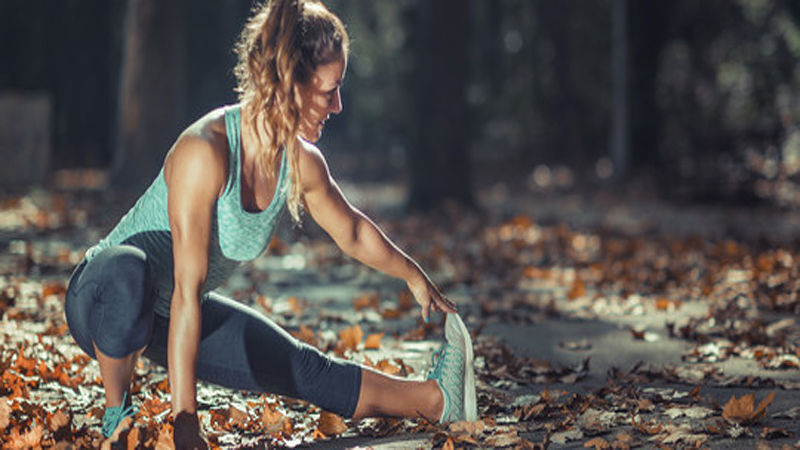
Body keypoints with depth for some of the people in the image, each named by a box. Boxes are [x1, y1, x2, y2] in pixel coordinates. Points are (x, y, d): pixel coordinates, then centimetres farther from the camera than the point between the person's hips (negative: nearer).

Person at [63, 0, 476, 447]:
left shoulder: (302, 163, -8)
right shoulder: (206, 150, -32)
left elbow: (353, 232, 15)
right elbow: (186, 292, -32)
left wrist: (416, 277, 29)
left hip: (169, 318, 7)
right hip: (102, 298, -7)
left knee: (303, 370, 5)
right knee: (128, 271, -40)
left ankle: (434, 400, 23)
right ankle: (118, 411, -17)